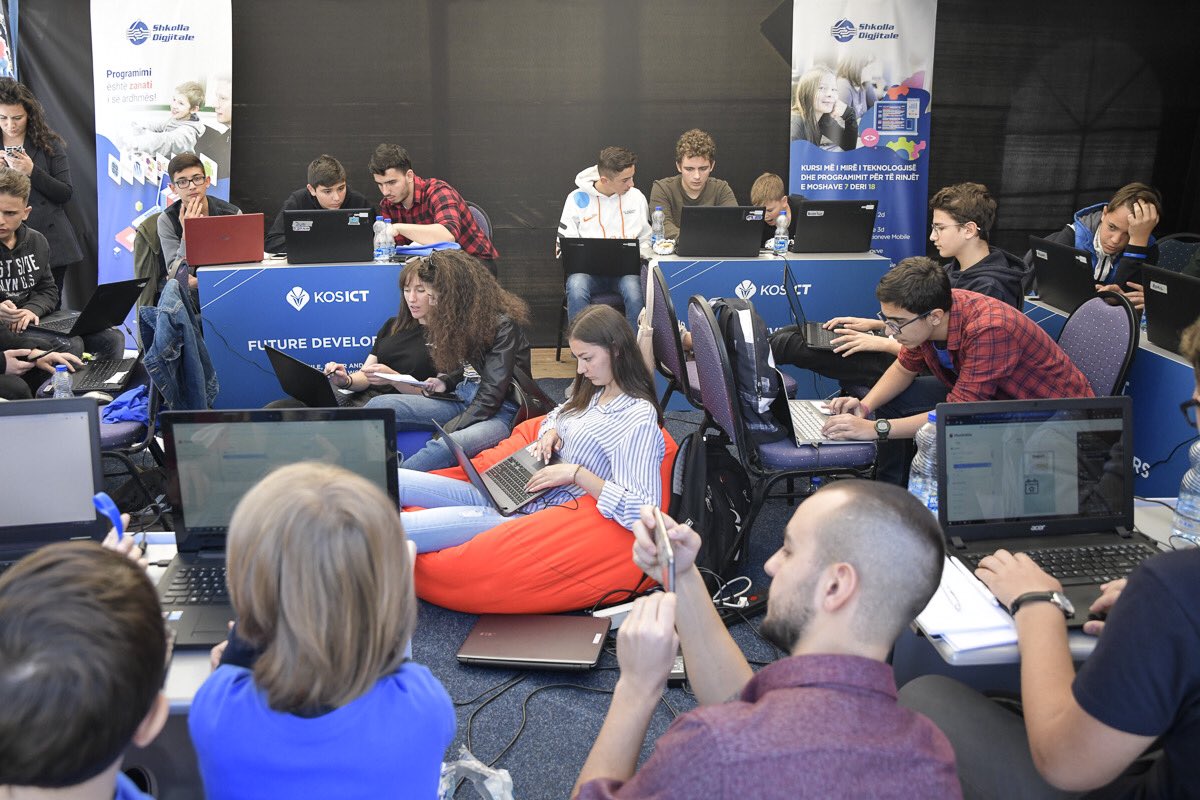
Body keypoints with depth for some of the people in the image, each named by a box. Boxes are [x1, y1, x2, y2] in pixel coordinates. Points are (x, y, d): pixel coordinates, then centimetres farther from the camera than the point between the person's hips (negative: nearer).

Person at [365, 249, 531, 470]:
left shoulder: (503, 324, -15)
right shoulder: (457, 316, 10)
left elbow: (492, 393, -19)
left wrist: (447, 431, -24)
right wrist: (445, 382, 3)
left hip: (499, 411, -8)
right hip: (462, 400, 8)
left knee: (444, 448, -39)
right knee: (379, 405, -11)